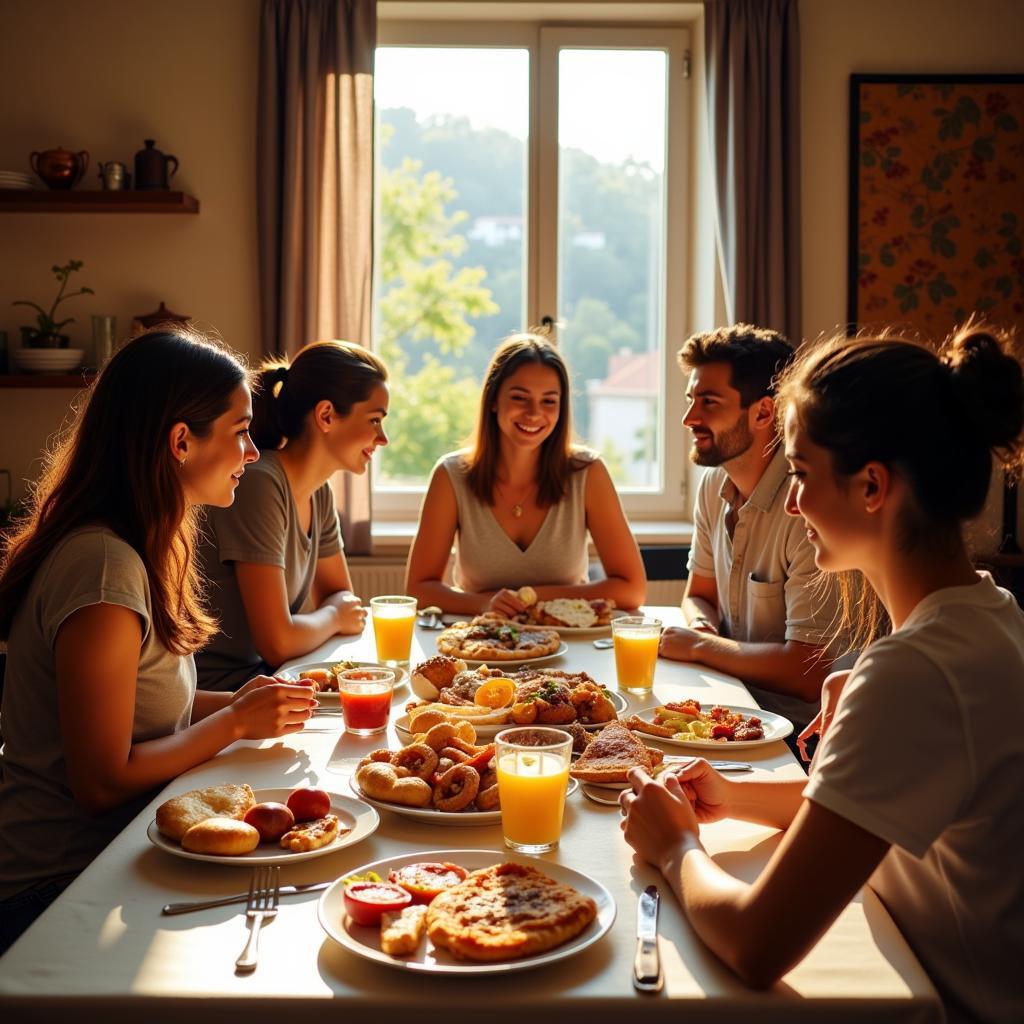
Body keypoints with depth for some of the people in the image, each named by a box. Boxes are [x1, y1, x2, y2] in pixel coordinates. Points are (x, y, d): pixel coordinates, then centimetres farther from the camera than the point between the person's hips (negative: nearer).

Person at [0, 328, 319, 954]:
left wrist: (232, 704, -1)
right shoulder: (104, 568, -24)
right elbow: (103, 781, -22)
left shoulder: (135, 552, 7)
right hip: (56, 889, -9)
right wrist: (237, 722, -13)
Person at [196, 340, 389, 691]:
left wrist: (336, 612, -7)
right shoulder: (259, 484, -22)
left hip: (260, 677, 8)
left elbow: (342, 596, 15)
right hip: (215, 697, -8)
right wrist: (334, 616, -5)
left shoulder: (319, 494, 4)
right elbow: (278, 643, -23)